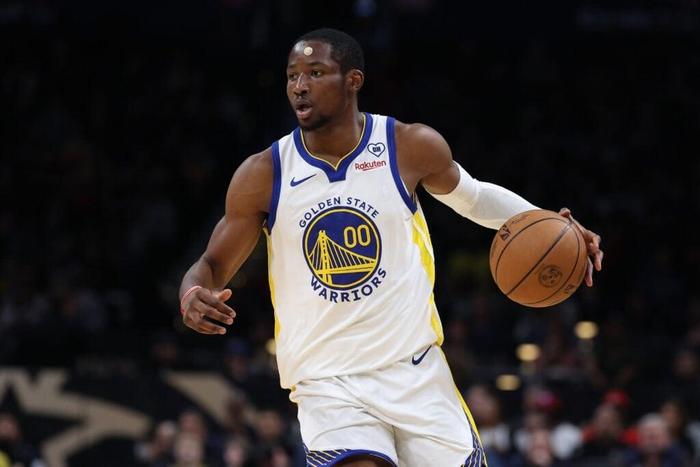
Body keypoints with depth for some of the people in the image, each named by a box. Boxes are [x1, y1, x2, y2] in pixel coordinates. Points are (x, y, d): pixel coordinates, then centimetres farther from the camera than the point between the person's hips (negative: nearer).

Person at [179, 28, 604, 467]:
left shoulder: (412, 146, -3)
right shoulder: (262, 175, -4)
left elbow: (473, 197, 16)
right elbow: (212, 266, 3)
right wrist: (192, 297, -20)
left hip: (417, 371, 2)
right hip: (328, 384, -1)